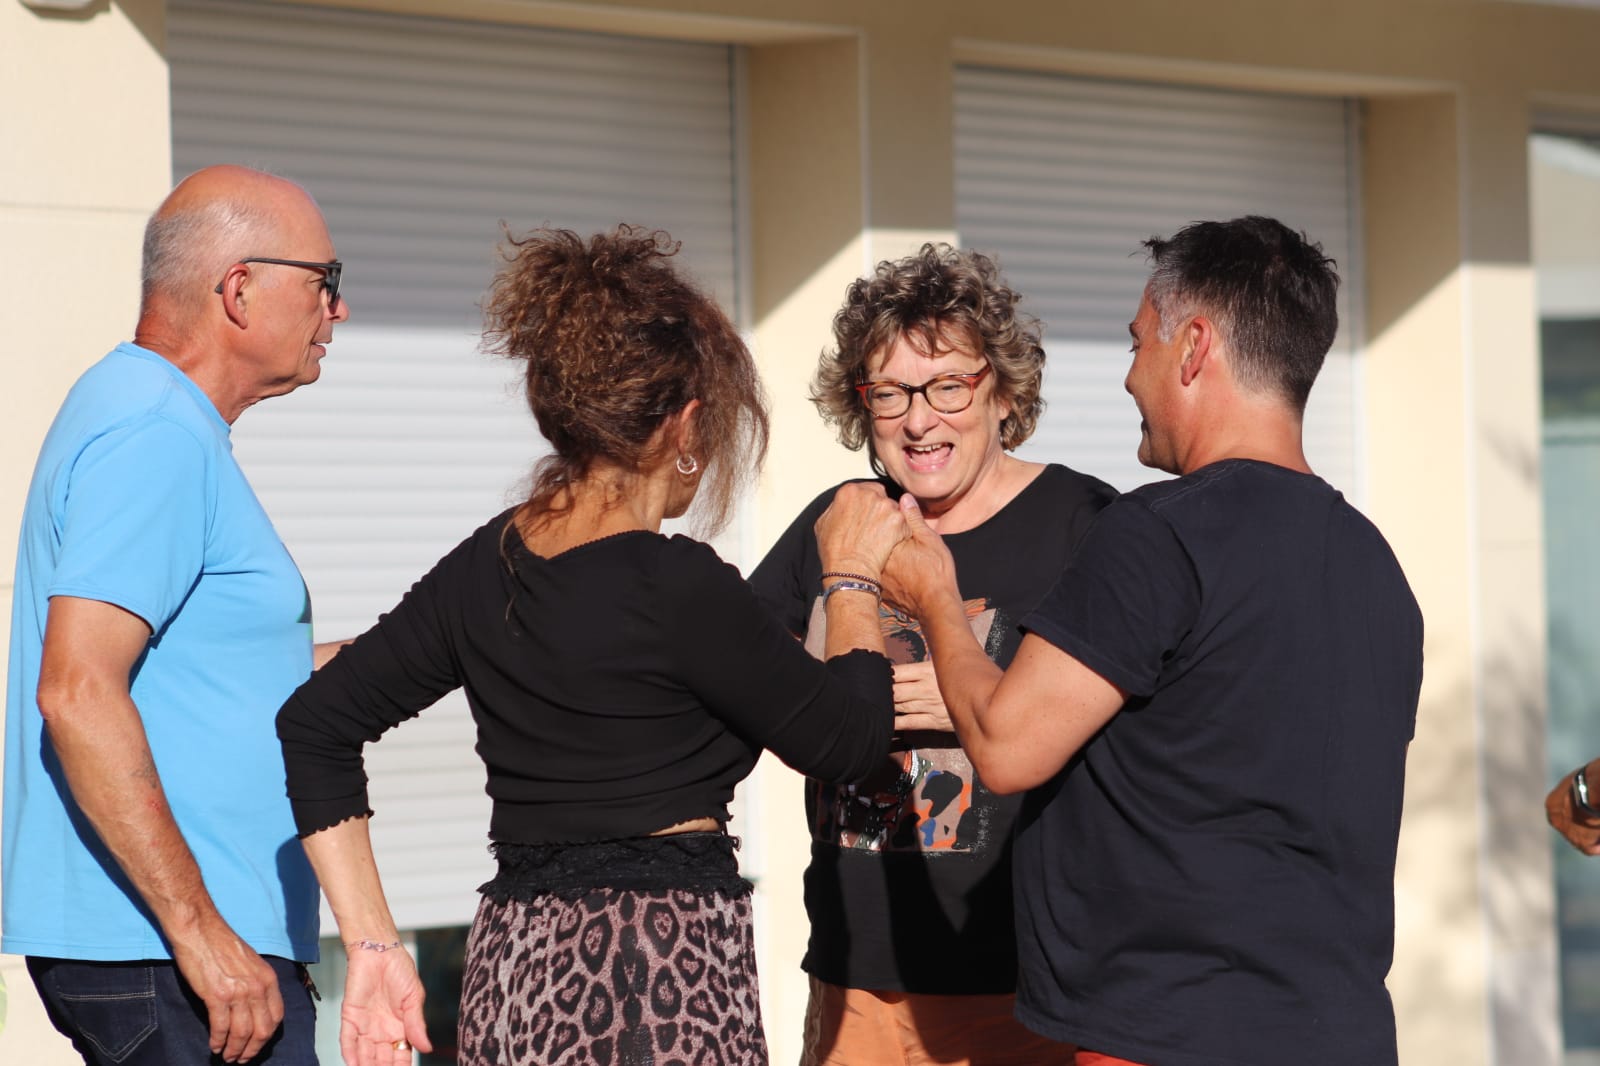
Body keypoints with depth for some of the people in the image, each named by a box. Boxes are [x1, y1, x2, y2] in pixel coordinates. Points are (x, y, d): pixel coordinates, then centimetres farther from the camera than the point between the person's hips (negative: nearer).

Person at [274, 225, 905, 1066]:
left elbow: (313, 723, 9)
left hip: (509, 977, 8)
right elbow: (846, 741, -3)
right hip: (663, 994, -7)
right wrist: (852, 581, 14)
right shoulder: (677, 588, -12)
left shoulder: (485, 567, 7)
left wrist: (373, 945, 7)